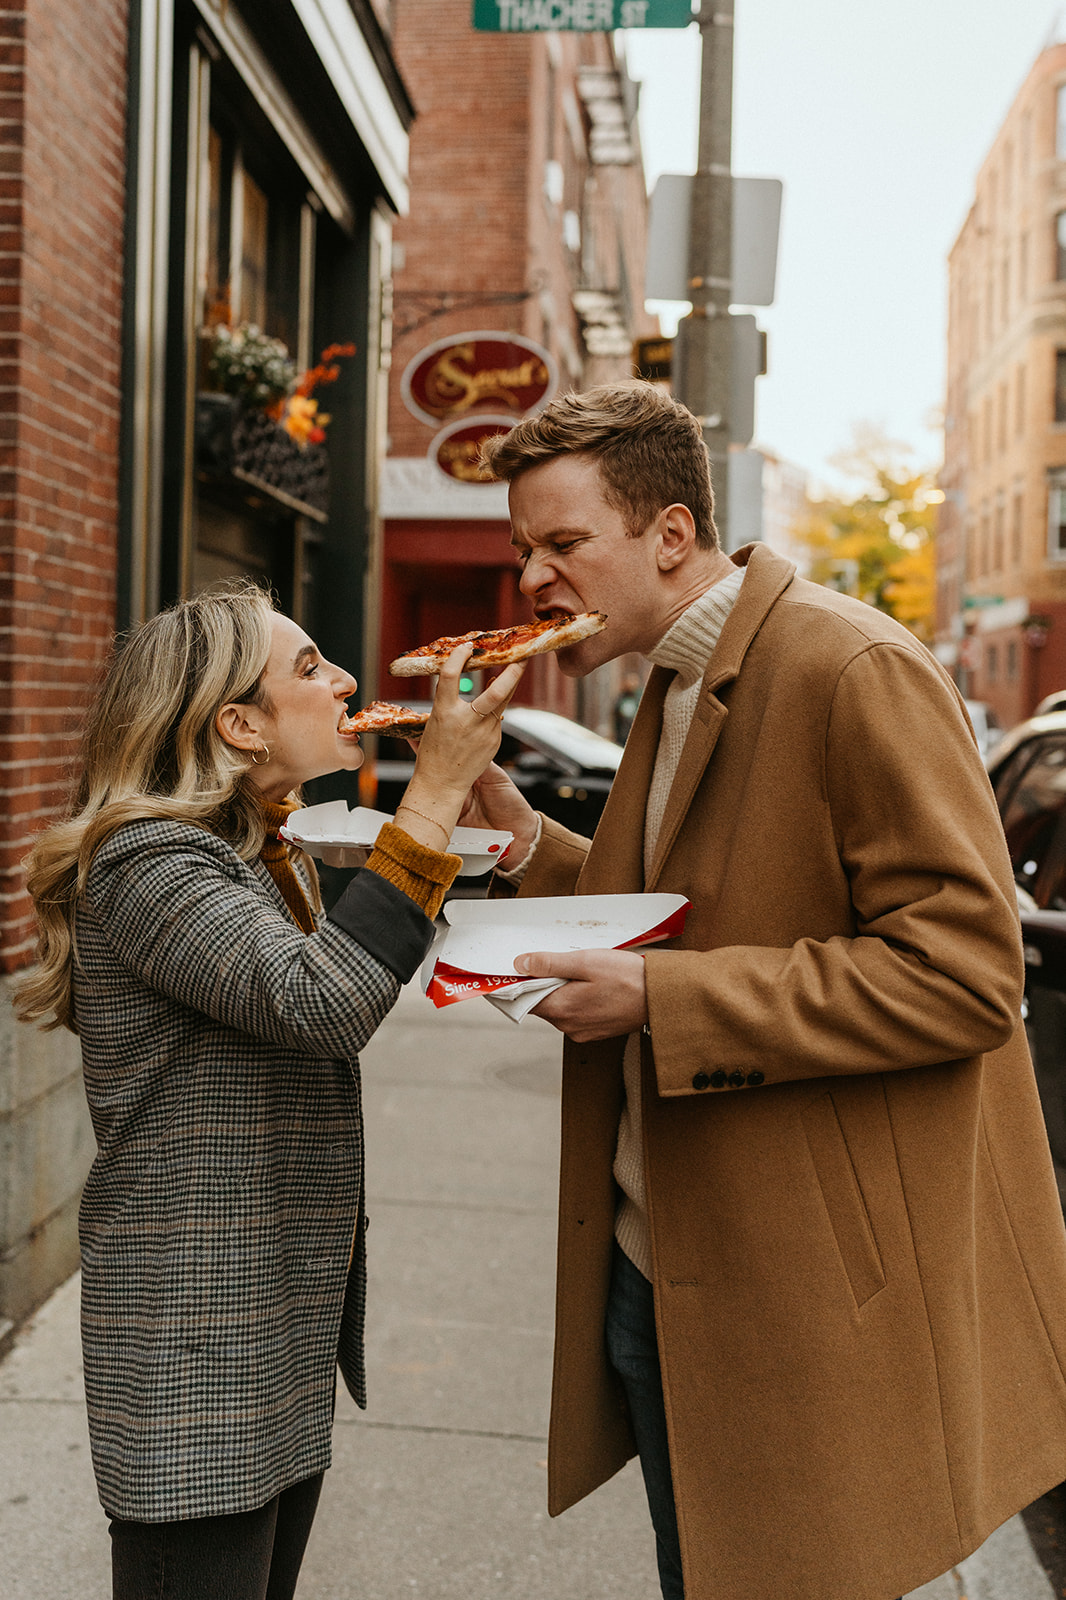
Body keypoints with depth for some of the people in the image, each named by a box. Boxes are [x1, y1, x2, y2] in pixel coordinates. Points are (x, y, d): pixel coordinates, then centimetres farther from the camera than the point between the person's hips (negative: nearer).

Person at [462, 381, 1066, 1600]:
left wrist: (659, 997, -24)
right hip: (659, 1272, 9)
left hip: (806, 1307, -9)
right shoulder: (678, 686, 12)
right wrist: (531, 846, 3)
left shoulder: (859, 675, -18)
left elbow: (963, 972, -23)